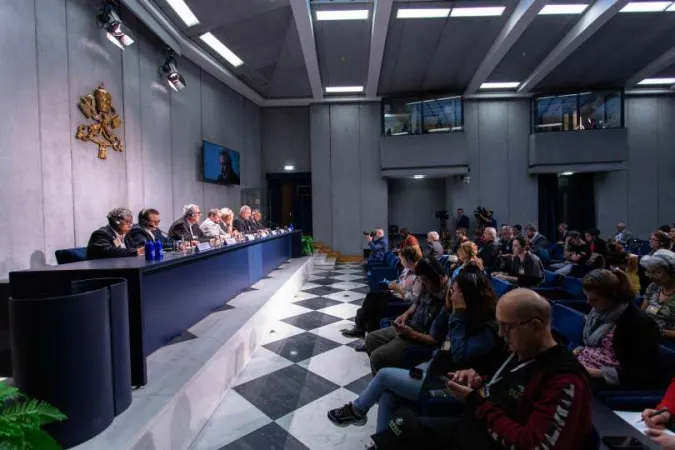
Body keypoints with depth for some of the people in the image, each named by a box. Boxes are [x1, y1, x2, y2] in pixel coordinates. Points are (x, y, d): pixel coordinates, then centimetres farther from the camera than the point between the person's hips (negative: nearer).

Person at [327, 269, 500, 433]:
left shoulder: (487, 329, -21)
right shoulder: (467, 315, 3)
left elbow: (460, 356, -32)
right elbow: (435, 335, 9)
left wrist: (458, 315, -29)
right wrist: (448, 309, -6)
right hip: (433, 366, 8)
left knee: (384, 375, -6)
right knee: (387, 396, -6)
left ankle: (356, 410, 20)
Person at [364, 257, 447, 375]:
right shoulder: (430, 287, -3)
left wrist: (412, 334, -26)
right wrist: (406, 314, 0)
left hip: (419, 339, -9)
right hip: (409, 326, 9)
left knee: (377, 357, -16)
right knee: (371, 338, 11)